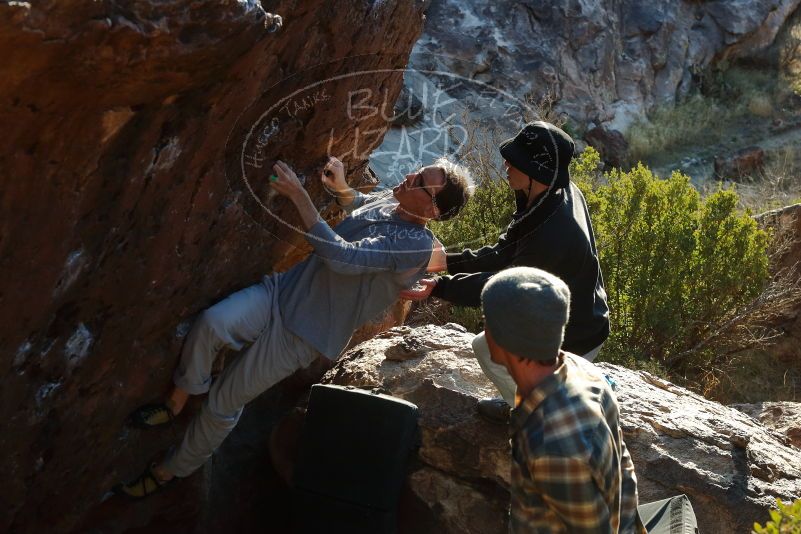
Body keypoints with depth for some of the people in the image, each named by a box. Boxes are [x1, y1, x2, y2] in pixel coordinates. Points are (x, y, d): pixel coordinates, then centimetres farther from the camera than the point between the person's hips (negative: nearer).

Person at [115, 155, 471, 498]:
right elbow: (356, 204, 29)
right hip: (284, 288, 6)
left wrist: (299, 195, -29)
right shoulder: (388, 200, 3)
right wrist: (340, 187, 5)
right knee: (211, 324, -23)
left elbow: (342, 257, -30)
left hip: (302, 333, -6)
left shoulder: (416, 245, -20)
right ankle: (175, 403, 1)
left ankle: (174, 470, 24)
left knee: (223, 403, 0)